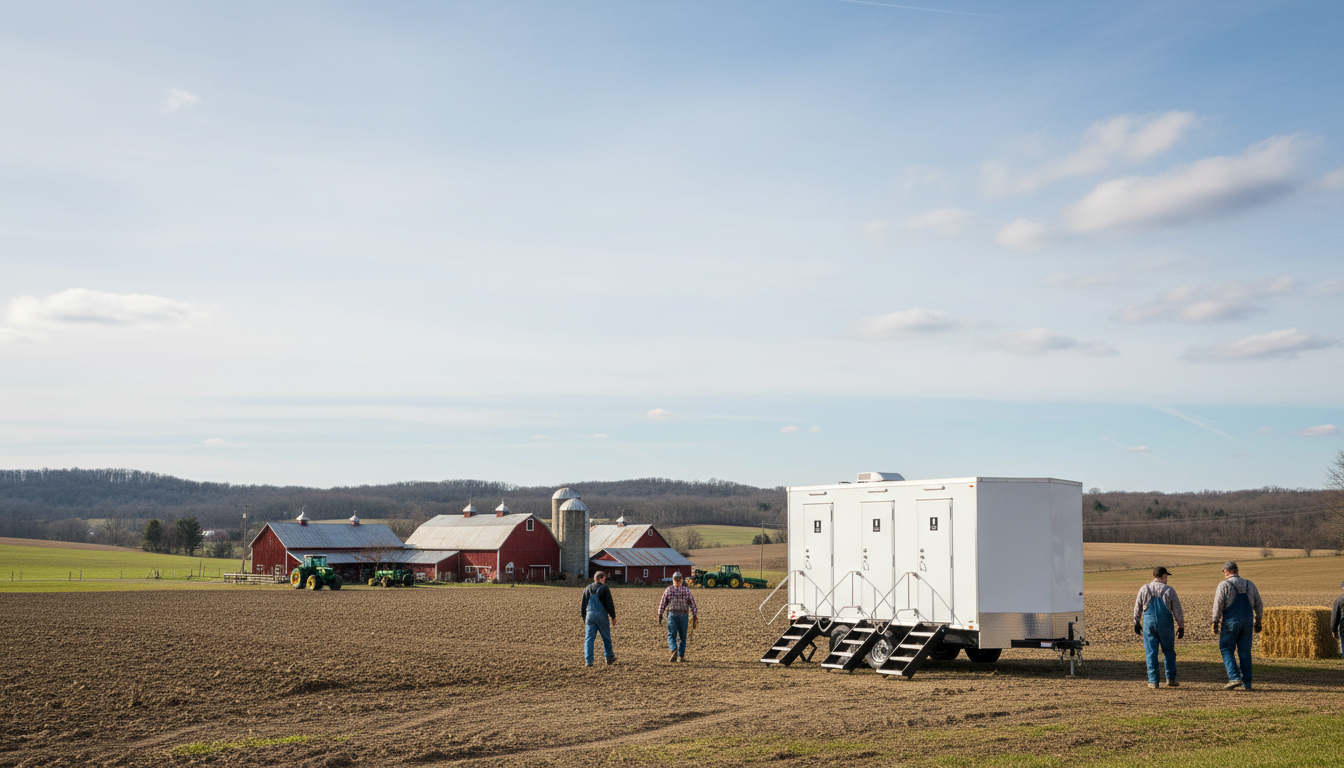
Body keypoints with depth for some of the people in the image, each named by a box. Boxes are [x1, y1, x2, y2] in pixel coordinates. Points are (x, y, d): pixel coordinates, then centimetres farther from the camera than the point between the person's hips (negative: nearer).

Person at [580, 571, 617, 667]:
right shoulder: (604, 589, -6)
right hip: (602, 616, -3)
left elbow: (583, 605, 14)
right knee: (606, 638, 12)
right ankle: (610, 658, 23)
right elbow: (609, 604, -7)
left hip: (589, 616, 3)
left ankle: (588, 661, -8)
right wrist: (613, 616, 2)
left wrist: (584, 617, 21)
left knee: (589, 638, 1)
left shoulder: (587, 589, 10)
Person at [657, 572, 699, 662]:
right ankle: (681, 656, 10)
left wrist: (660, 615, 7)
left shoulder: (668, 590, 0)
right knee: (682, 637, 13)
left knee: (671, 636, 2)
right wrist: (695, 617, 1)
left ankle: (674, 651, -24)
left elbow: (662, 603, 0)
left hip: (672, 615, -1)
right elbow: (692, 603, -2)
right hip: (683, 616, 1)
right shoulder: (686, 590, 1)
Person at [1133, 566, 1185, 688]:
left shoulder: (1144, 589, 1)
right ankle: (1171, 678, 12)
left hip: (1148, 623, 1)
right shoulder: (1169, 590, -3)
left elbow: (1137, 608, 7)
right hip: (1165, 623, -1)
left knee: (1151, 653, 4)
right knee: (1169, 652, 13)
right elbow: (1177, 610, -1)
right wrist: (1181, 626, 7)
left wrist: (1136, 623, 19)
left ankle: (1153, 681, 2)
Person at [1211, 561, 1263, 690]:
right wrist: (1258, 621, 23)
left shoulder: (1224, 585, -6)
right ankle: (1246, 683, 8)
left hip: (1230, 621, -5)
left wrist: (1215, 622, -5)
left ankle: (1234, 678, -10)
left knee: (1226, 649, 5)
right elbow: (1259, 605, 15)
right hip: (1247, 621, 5)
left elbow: (1218, 605, -11)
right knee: (1245, 652, 9)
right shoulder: (1250, 585, 10)